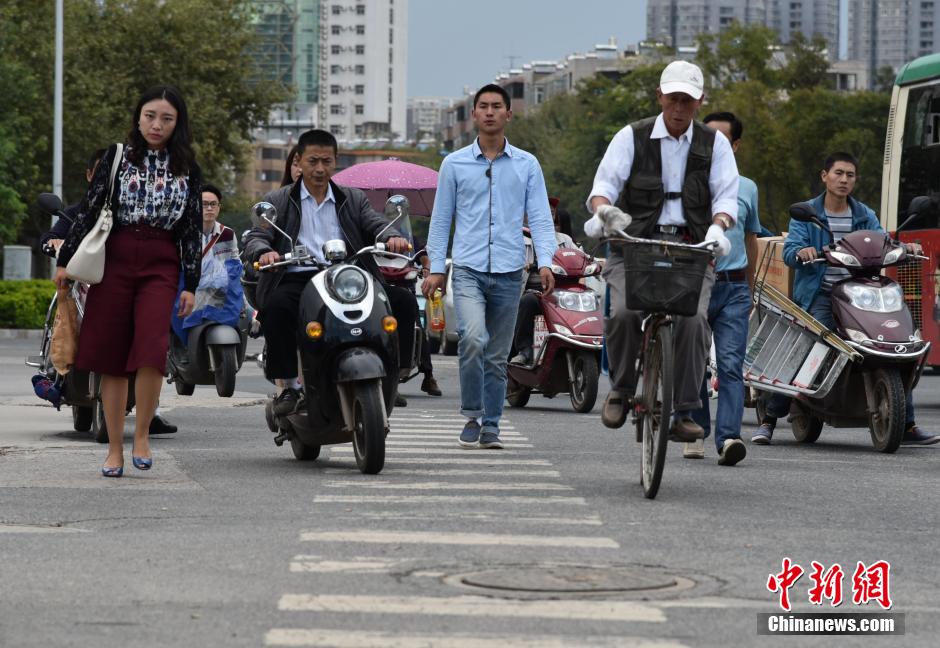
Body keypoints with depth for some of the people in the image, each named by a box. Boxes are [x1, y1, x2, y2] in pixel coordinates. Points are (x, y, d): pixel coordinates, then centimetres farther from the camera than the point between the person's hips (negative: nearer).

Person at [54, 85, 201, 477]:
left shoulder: (187, 170, 10)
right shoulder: (116, 158, 8)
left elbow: (193, 229, 9)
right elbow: (88, 210, 7)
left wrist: (191, 285, 4)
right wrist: (65, 260, 3)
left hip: (161, 265, 0)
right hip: (114, 259, 0)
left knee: (152, 351, -19)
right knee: (111, 359, 1)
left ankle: (141, 435, -2)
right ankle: (114, 449, 9)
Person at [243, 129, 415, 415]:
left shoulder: (354, 199, 22)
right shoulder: (278, 201, 15)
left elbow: (376, 224, 6)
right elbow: (255, 237, 2)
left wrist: (392, 237, -19)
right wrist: (264, 252, -24)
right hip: (298, 279, -2)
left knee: (404, 301, -18)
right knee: (276, 306, -37)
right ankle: (288, 384, -25)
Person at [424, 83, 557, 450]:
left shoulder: (527, 165, 9)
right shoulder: (455, 164, 8)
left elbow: (539, 217, 6)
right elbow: (441, 218, 11)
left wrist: (545, 262, -8)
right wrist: (436, 267, 4)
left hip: (509, 272, 2)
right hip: (468, 269, -2)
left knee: (498, 356, 6)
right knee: (472, 338, -23)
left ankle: (490, 426, 16)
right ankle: (472, 417, -10)